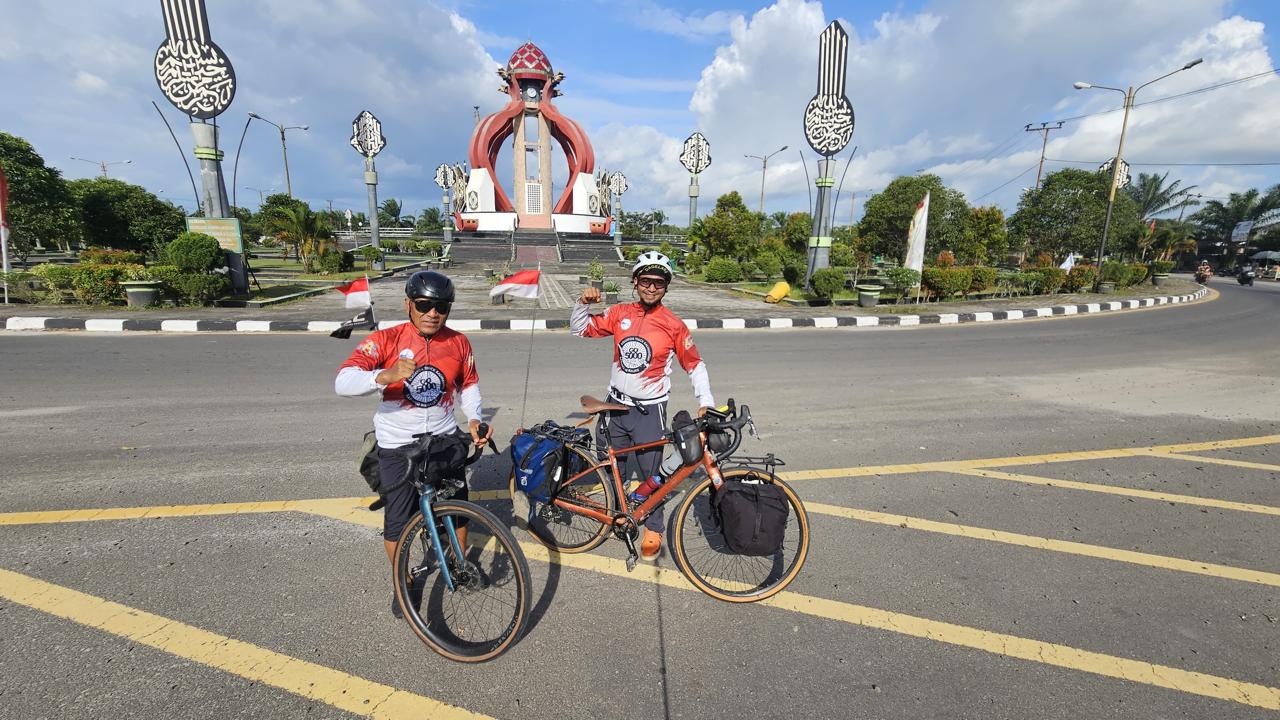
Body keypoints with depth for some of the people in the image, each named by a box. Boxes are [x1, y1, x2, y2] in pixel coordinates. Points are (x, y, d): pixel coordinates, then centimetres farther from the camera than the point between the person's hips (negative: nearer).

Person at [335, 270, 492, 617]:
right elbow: (343, 383, -25)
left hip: (443, 439, 3)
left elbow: (469, 384, 9)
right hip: (398, 445, -2)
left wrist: (474, 419, -8)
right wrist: (386, 376, -44)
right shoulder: (386, 340, -15)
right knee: (398, 520, 6)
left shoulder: (458, 343, -5)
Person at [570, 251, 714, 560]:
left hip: (649, 410, -3)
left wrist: (706, 402, -12)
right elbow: (579, 329, 5)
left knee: (650, 473, 5)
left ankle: (653, 530, 28)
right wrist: (583, 303, -13)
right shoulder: (619, 314, -2)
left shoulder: (674, 326, -10)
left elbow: (695, 364, -2)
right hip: (617, 405, 3)